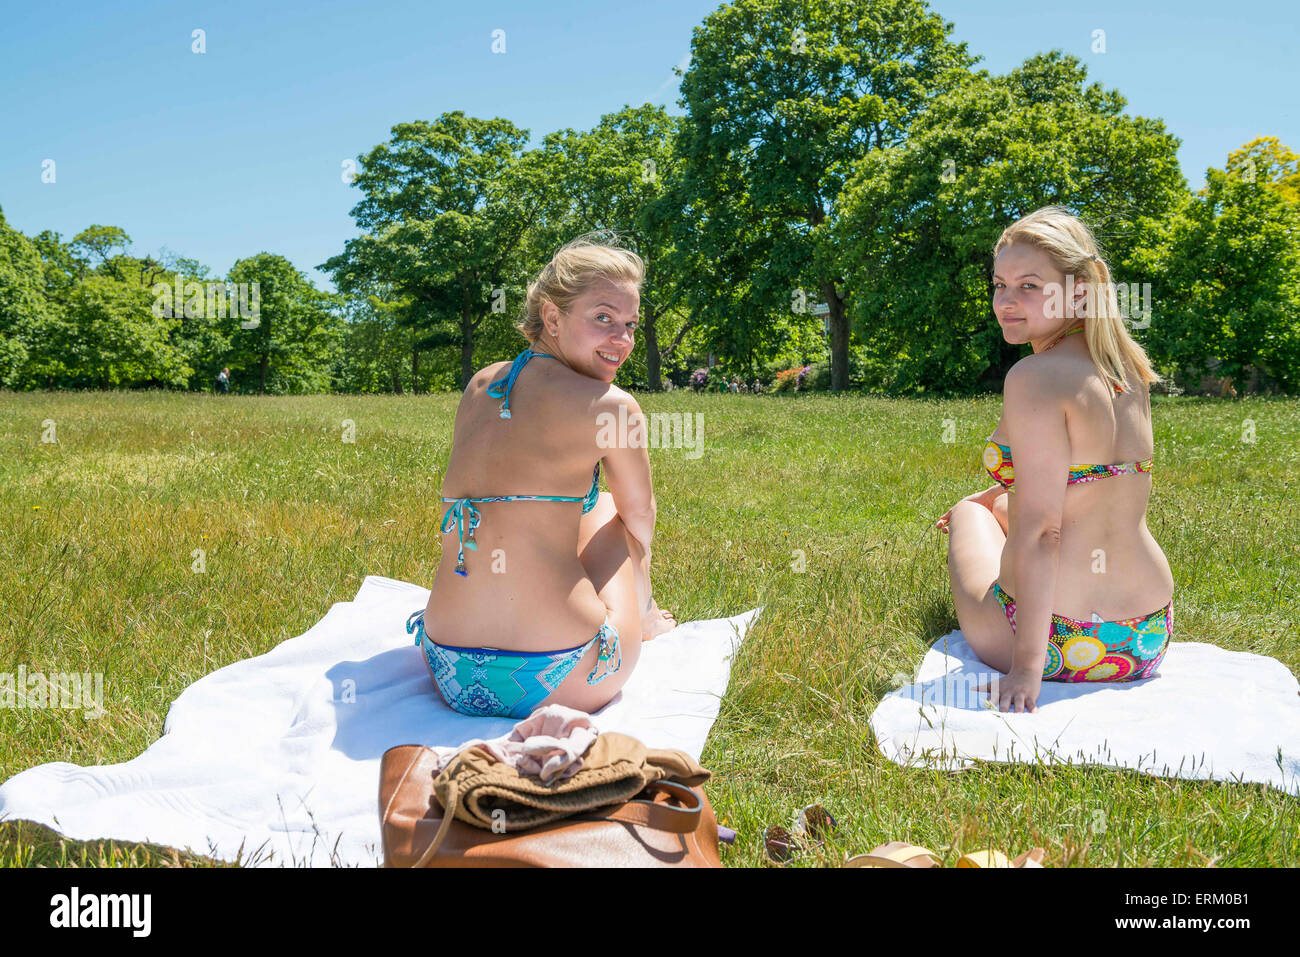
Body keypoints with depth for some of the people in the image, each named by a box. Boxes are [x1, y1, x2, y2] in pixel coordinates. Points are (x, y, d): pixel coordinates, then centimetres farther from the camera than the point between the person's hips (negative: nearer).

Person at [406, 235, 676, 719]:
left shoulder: (479, 386, 9)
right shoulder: (611, 406, -7)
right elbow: (640, 518, 12)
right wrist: (645, 607, 31)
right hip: (560, 684, -5)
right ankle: (642, 621, 43)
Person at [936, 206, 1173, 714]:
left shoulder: (1034, 376, -20)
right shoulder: (1127, 372, 3)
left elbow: (1040, 530, -24)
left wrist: (1026, 667, -23)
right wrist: (992, 495, 33)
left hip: (1058, 647, -6)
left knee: (969, 514, 25)